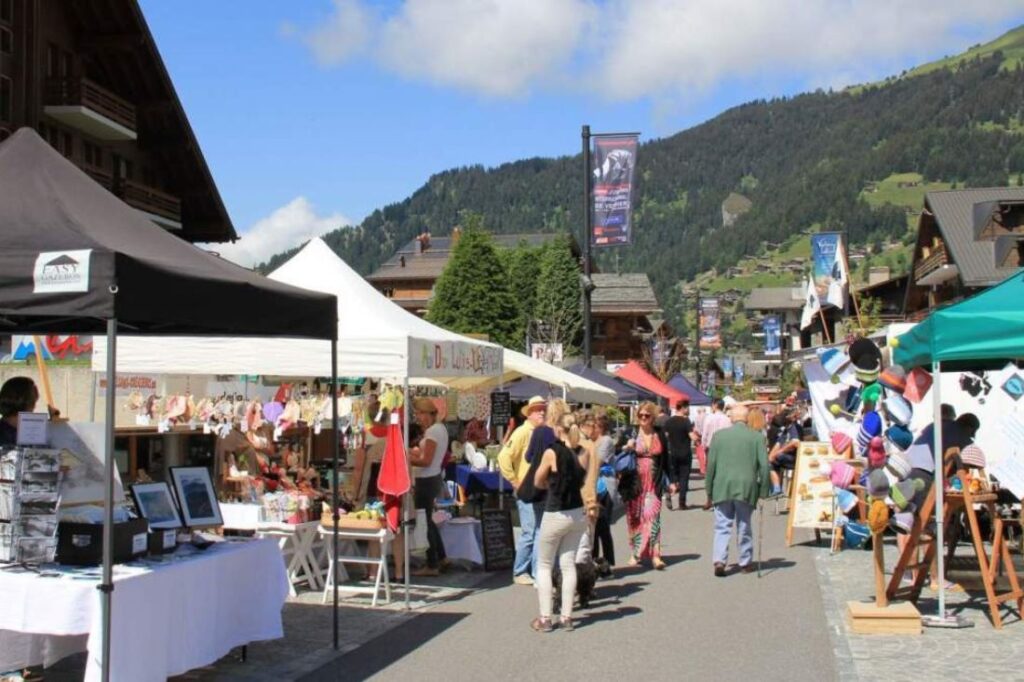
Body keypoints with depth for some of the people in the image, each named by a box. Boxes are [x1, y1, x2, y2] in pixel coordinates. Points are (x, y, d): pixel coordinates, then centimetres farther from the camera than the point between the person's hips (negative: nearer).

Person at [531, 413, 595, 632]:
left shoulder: (552, 453, -15)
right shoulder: (585, 453, -2)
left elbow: (538, 482, -2)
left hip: (555, 515, -5)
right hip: (578, 513, 5)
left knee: (544, 565, 8)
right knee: (568, 564, 13)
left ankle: (545, 618, 7)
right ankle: (566, 616, 14)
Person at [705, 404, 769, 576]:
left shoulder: (719, 435, 1)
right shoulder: (757, 437, 0)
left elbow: (711, 464, 3)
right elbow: (764, 465, -3)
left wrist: (709, 492, 9)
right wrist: (763, 491, 4)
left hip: (722, 488, 0)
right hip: (746, 488, 0)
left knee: (722, 526, 4)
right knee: (744, 526, 12)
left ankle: (719, 560, -11)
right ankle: (746, 562, 20)